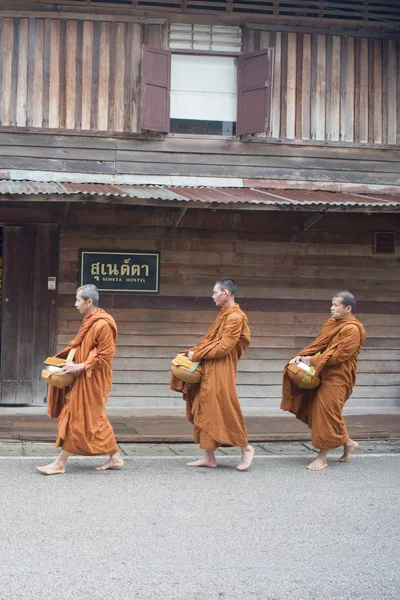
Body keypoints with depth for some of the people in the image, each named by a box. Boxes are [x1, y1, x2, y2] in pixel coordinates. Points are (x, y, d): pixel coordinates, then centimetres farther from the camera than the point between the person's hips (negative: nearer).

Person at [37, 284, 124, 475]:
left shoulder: (103, 325, -20)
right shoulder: (90, 322, 10)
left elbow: (104, 357, -20)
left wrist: (80, 367, -22)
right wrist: (67, 359, 9)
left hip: (92, 380, -10)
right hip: (85, 378, 10)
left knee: (76, 418, -3)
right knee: (95, 419, 13)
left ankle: (60, 464, 3)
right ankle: (115, 457, 20)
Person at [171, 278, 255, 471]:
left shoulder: (235, 317, -14)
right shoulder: (224, 315, 16)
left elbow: (223, 347, -19)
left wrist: (197, 354, -12)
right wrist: (190, 353, 7)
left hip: (221, 372, -10)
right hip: (208, 371, 10)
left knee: (225, 411, -4)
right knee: (205, 411, 9)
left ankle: (246, 448, 11)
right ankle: (209, 457, 14)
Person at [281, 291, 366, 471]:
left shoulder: (352, 330, -16)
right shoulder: (332, 323, 11)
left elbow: (338, 355, -21)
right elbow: (318, 344, 10)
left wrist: (313, 360, -20)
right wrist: (302, 355, -5)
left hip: (337, 379, -9)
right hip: (325, 375, 9)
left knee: (327, 414, -4)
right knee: (317, 411, 11)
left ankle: (322, 457, 6)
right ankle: (347, 442, 26)